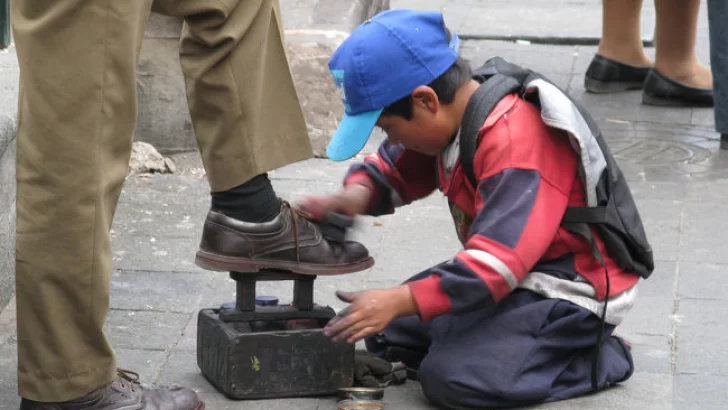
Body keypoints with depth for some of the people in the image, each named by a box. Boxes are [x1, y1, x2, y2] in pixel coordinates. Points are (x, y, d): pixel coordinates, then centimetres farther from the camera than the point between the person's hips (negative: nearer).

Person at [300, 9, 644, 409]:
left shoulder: (515, 141, -29)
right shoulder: (451, 116, -1)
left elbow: (497, 263, -33)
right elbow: (394, 169, 15)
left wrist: (400, 300, -34)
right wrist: (358, 195, -9)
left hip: (573, 288, -10)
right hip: (519, 268, 10)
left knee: (452, 378, -26)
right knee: (387, 333, 7)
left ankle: (597, 358, -7)